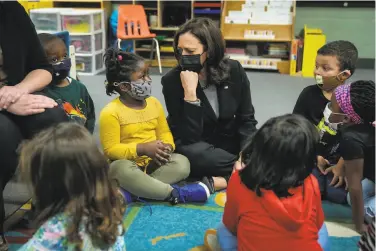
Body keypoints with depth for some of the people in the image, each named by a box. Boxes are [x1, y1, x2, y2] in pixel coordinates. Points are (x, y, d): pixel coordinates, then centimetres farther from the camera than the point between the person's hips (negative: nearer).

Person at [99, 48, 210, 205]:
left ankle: (129, 193, -28)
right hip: (128, 164, -5)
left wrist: (167, 147, -12)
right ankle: (176, 193, -31)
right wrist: (142, 149, -26)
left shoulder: (154, 103, 5)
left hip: (153, 163, 5)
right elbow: (111, 150, -15)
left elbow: (164, 132, 13)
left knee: (182, 163, -22)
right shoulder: (111, 112, -13)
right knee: (123, 169, -39)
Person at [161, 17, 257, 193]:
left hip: (229, 142, 2)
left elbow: (246, 119, -5)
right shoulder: (172, 81, -20)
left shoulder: (234, 70, -12)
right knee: (191, 153, -37)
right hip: (197, 147, -2)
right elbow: (188, 137, -25)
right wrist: (190, 92, -35)